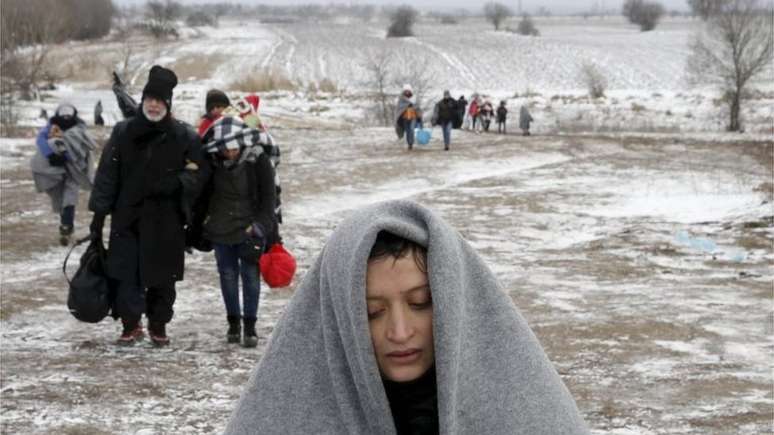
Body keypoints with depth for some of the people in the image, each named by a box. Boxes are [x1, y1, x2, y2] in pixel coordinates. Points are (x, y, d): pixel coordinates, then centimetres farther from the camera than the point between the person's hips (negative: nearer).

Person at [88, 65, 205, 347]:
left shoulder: (184, 136, -1)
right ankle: (130, 325, 7)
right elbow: (107, 175, 3)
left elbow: (196, 175, 4)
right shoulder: (124, 132, 1)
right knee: (126, 274, -5)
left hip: (166, 220, 0)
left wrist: (173, 183, -15)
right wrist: (99, 213, 0)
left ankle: (158, 325, 23)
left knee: (163, 276, 6)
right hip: (128, 217, 0)